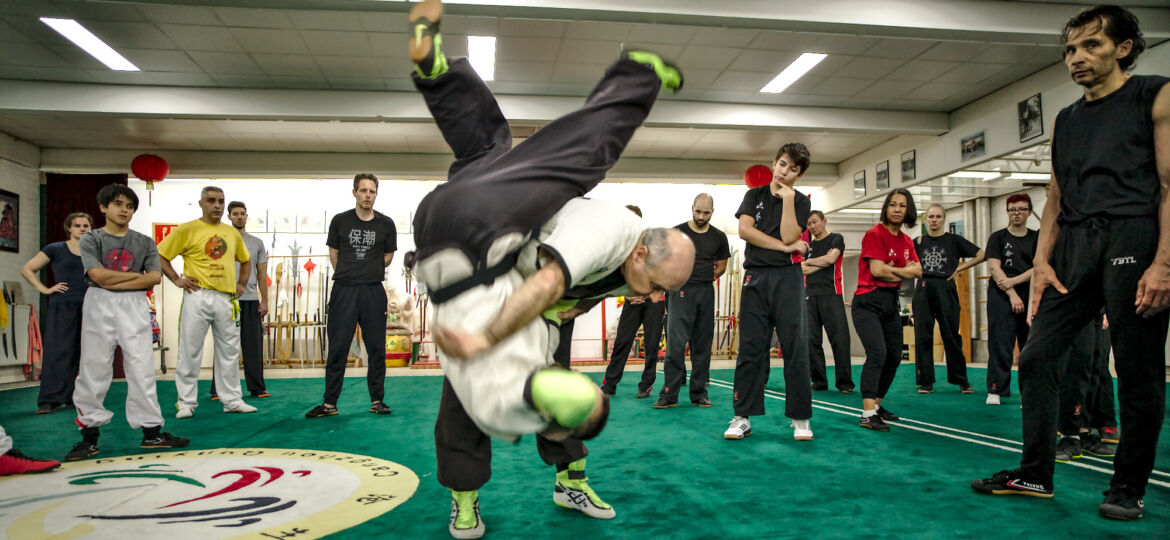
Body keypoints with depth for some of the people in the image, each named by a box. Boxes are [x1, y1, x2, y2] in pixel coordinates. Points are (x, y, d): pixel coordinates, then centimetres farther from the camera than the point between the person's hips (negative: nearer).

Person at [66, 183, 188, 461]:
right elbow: (98, 275, -9)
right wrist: (136, 275, -3)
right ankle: (90, 435, 8)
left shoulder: (144, 242, 12)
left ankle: (151, 432, 3)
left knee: (142, 369, -1)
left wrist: (115, 282, -8)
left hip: (135, 306, 1)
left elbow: (155, 277, -2)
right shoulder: (90, 239, 6)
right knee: (93, 369, 0)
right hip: (99, 305, -1)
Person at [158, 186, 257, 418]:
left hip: (226, 298, 5)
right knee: (190, 351, 0)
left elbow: (246, 261, 28)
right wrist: (176, 279, -5)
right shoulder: (187, 229, 0)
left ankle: (232, 400, 16)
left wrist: (241, 284, 17)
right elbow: (159, 255, 1)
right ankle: (186, 403, 9)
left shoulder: (232, 232, 14)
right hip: (198, 296, -4)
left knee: (229, 351, 8)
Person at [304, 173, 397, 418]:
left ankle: (377, 400, 14)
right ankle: (329, 403, 8)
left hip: (373, 291, 1)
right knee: (338, 348, 1)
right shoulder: (340, 221, 3)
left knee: (376, 348, 4)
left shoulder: (386, 224, 3)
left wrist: (369, 272, 11)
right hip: (344, 289, 0)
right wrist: (347, 275, 10)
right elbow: (333, 253, 13)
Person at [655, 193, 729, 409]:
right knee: (676, 343, -11)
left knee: (703, 345, 6)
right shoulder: (677, 232, 0)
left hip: (706, 292, 4)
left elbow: (721, 267, 18)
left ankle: (699, 393, 14)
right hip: (681, 292, -3)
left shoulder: (719, 237, 8)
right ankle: (669, 394, -6)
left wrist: (704, 278, 9)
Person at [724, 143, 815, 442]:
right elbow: (745, 230, -3)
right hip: (756, 276, 1)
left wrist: (787, 198, -7)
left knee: (795, 348, -3)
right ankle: (743, 417, 4)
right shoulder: (755, 195, 14)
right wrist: (784, 247, -6)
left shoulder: (801, 201, 9)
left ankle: (801, 419, 4)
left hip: (788, 277, -1)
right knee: (750, 348, 0)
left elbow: (788, 236, -8)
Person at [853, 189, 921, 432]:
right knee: (877, 353, -21)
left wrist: (891, 270, -12)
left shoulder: (906, 241, 13)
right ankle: (868, 414, -22)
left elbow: (917, 270, 2)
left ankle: (877, 404, 27)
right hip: (868, 301, -8)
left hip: (891, 301, 8)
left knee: (894, 355, 11)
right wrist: (903, 272, -2)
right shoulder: (875, 234, -9)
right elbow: (877, 270, -17)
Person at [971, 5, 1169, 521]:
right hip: (1073, 249, 6)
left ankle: (1128, 488, 13)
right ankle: (1035, 474, 10)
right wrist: (1041, 263, 6)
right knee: (1037, 356, 0)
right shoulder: (1064, 121, 20)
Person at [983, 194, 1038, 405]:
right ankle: (995, 390, -4)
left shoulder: (1036, 238, 11)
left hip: (1030, 296, 2)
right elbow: (994, 267, -4)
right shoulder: (997, 237, 5)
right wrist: (1012, 294, -12)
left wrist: (1013, 281, -13)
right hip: (1001, 296, -2)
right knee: (1000, 343, -7)